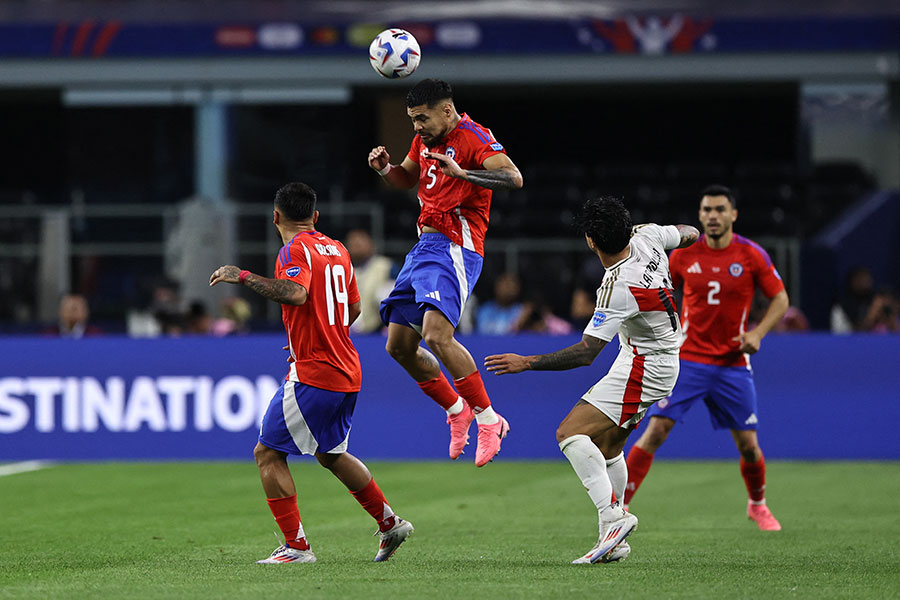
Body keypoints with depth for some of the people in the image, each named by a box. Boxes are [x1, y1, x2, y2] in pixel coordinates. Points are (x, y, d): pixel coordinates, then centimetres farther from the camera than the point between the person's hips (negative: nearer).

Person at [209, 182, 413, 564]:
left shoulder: (295, 250, -11)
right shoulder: (337, 250, 14)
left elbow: (296, 293, -30)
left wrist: (243, 277, -27)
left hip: (312, 374, -8)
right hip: (347, 373, 8)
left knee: (268, 453, -2)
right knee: (330, 454, 26)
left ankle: (296, 546, -7)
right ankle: (390, 523, 28)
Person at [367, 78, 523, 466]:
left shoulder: (473, 138, -12)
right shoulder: (426, 139, 15)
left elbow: (513, 178, -26)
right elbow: (407, 178, 33)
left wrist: (462, 173, -38)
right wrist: (385, 168, 10)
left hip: (454, 248, -9)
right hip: (425, 246, 10)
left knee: (437, 336, -26)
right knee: (399, 346, 9)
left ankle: (488, 420, -16)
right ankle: (457, 410, 25)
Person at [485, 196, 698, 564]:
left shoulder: (618, 289, -29)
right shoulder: (646, 236, -8)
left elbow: (585, 353, -30)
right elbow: (689, 234, 14)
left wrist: (527, 363, -27)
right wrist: (690, 232, 38)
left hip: (643, 369, -10)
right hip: (664, 360, 10)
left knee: (570, 433, -19)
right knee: (607, 445, 19)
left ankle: (612, 514, -30)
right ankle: (614, 541, 23)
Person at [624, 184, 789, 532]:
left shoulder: (752, 255, -5)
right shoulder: (684, 255, -1)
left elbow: (780, 298, 3)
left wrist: (758, 333, -12)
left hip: (732, 364, 0)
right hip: (687, 358, 0)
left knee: (748, 444, 3)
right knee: (656, 431, -14)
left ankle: (757, 505, 31)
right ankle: (618, 505, -11)